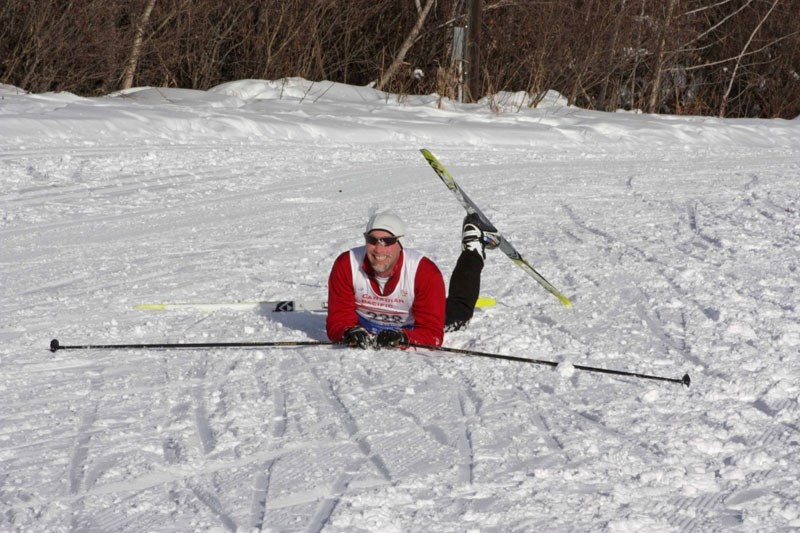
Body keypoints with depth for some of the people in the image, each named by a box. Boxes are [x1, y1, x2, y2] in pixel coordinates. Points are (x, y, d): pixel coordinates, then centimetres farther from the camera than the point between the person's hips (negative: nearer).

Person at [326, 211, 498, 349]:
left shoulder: (426, 272, -40)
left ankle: (474, 245, 45)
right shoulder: (345, 266, -36)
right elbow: (338, 321, -33)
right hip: (366, 328, 2)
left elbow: (432, 335, -40)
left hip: (411, 328, -2)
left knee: (460, 310, 30)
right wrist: (350, 333, -57)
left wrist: (403, 338, -61)